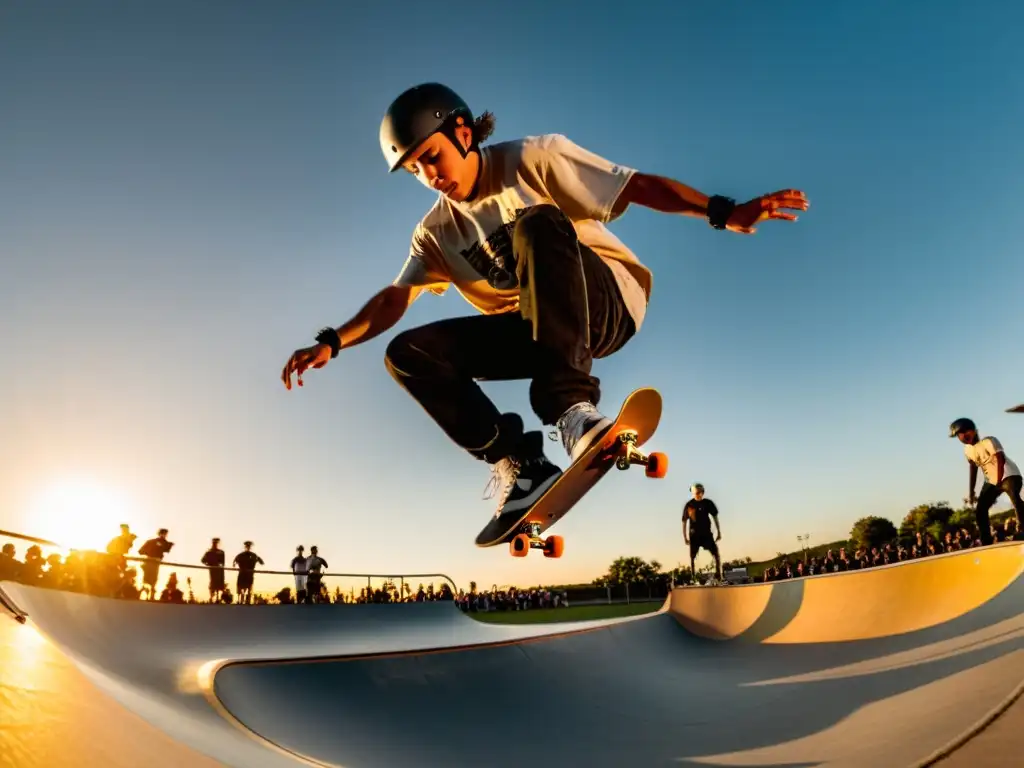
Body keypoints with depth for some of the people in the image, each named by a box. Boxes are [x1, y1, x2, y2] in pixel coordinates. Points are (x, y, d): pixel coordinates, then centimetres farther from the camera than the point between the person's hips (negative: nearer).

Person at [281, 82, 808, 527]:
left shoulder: (532, 160, -5)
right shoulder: (437, 232, 9)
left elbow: (637, 187, -14)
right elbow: (394, 299, 0)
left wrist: (723, 212, -26)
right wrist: (332, 341, -16)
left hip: (610, 300, -5)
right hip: (537, 329, 5)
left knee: (537, 225, -34)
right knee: (408, 353, -8)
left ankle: (572, 407, -43)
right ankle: (517, 464, -15)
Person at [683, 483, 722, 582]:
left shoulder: (708, 503, -4)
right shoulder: (689, 505, -8)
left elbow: (715, 517, 6)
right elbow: (684, 521, -2)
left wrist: (719, 532, 6)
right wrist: (685, 537, -1)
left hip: (706, 533, 1)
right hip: (694, 535, -1)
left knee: (716, 554, -9)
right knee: (692, 557, 4)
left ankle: (718, 575, 0)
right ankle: (693, 577, 15)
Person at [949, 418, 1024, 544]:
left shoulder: (988, 441, -18)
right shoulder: (967, 449, 4)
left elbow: (1000, 460, -30)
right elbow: (973, 470, 13)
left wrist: (999, 482, -40)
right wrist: (971, 492, 11)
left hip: (1009, 475, -7)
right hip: (991, 480, 7)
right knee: (980, 510, 1)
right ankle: (986, 543, 8)